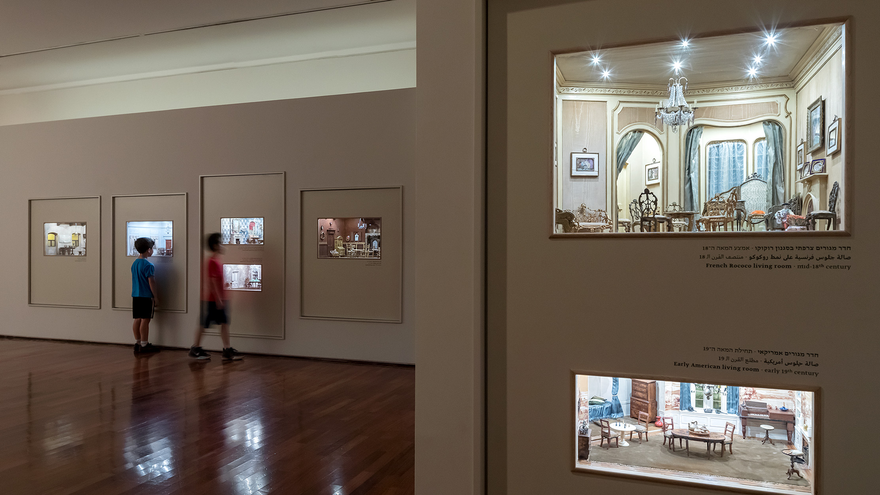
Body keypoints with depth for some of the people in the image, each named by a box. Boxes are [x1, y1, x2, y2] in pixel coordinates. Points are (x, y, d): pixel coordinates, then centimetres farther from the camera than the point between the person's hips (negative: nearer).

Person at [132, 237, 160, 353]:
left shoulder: (134, 264, 11)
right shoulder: (149, 265, -14)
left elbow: (136, 280, 18)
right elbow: (151, 283, -15)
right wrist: (156, 297, -8)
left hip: (135, 296, 8)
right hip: (146, 296, -8)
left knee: (137, 320, 11)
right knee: (145, 320, -3)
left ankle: (137, 343, 18)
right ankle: (144, 345, 1)